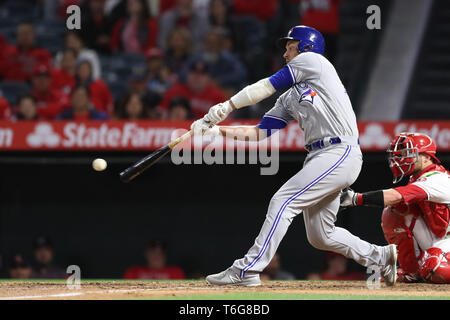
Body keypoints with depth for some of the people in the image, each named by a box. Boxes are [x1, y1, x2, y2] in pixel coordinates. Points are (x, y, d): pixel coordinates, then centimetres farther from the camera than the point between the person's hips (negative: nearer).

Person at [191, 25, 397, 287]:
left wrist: (227, 106, 1)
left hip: (341, 154, -9)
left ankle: (248, 270, -17)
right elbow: (259, 133, 17)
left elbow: (267, 87, -2)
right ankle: (381, 256, 25)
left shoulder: (312, 60, 2)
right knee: (320, 237, 10)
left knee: (283, 201, -16)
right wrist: (217, 130, 7)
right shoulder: (289, 99, 23)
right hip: (319, 157, 9)